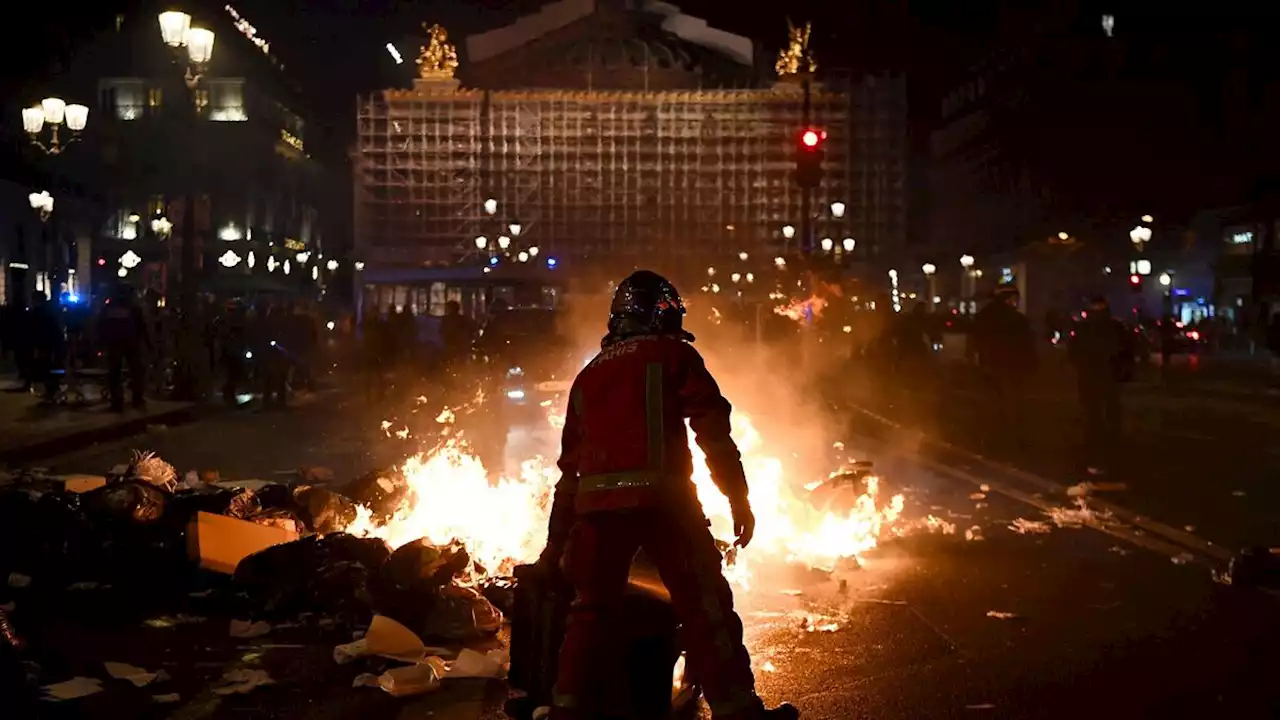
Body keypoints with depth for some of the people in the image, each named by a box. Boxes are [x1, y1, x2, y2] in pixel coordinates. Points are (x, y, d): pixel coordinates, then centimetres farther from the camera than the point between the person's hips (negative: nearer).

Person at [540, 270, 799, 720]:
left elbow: (569, 467, 25)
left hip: (597, 504, 5)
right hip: (662, 497, -4)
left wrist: (556, 544, 28)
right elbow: (713, 431, -2)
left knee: (591, 608, 14)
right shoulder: (672, 354, 9)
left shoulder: (588, 375, 24)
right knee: (705, 606, 2)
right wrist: (738, 498, 1)